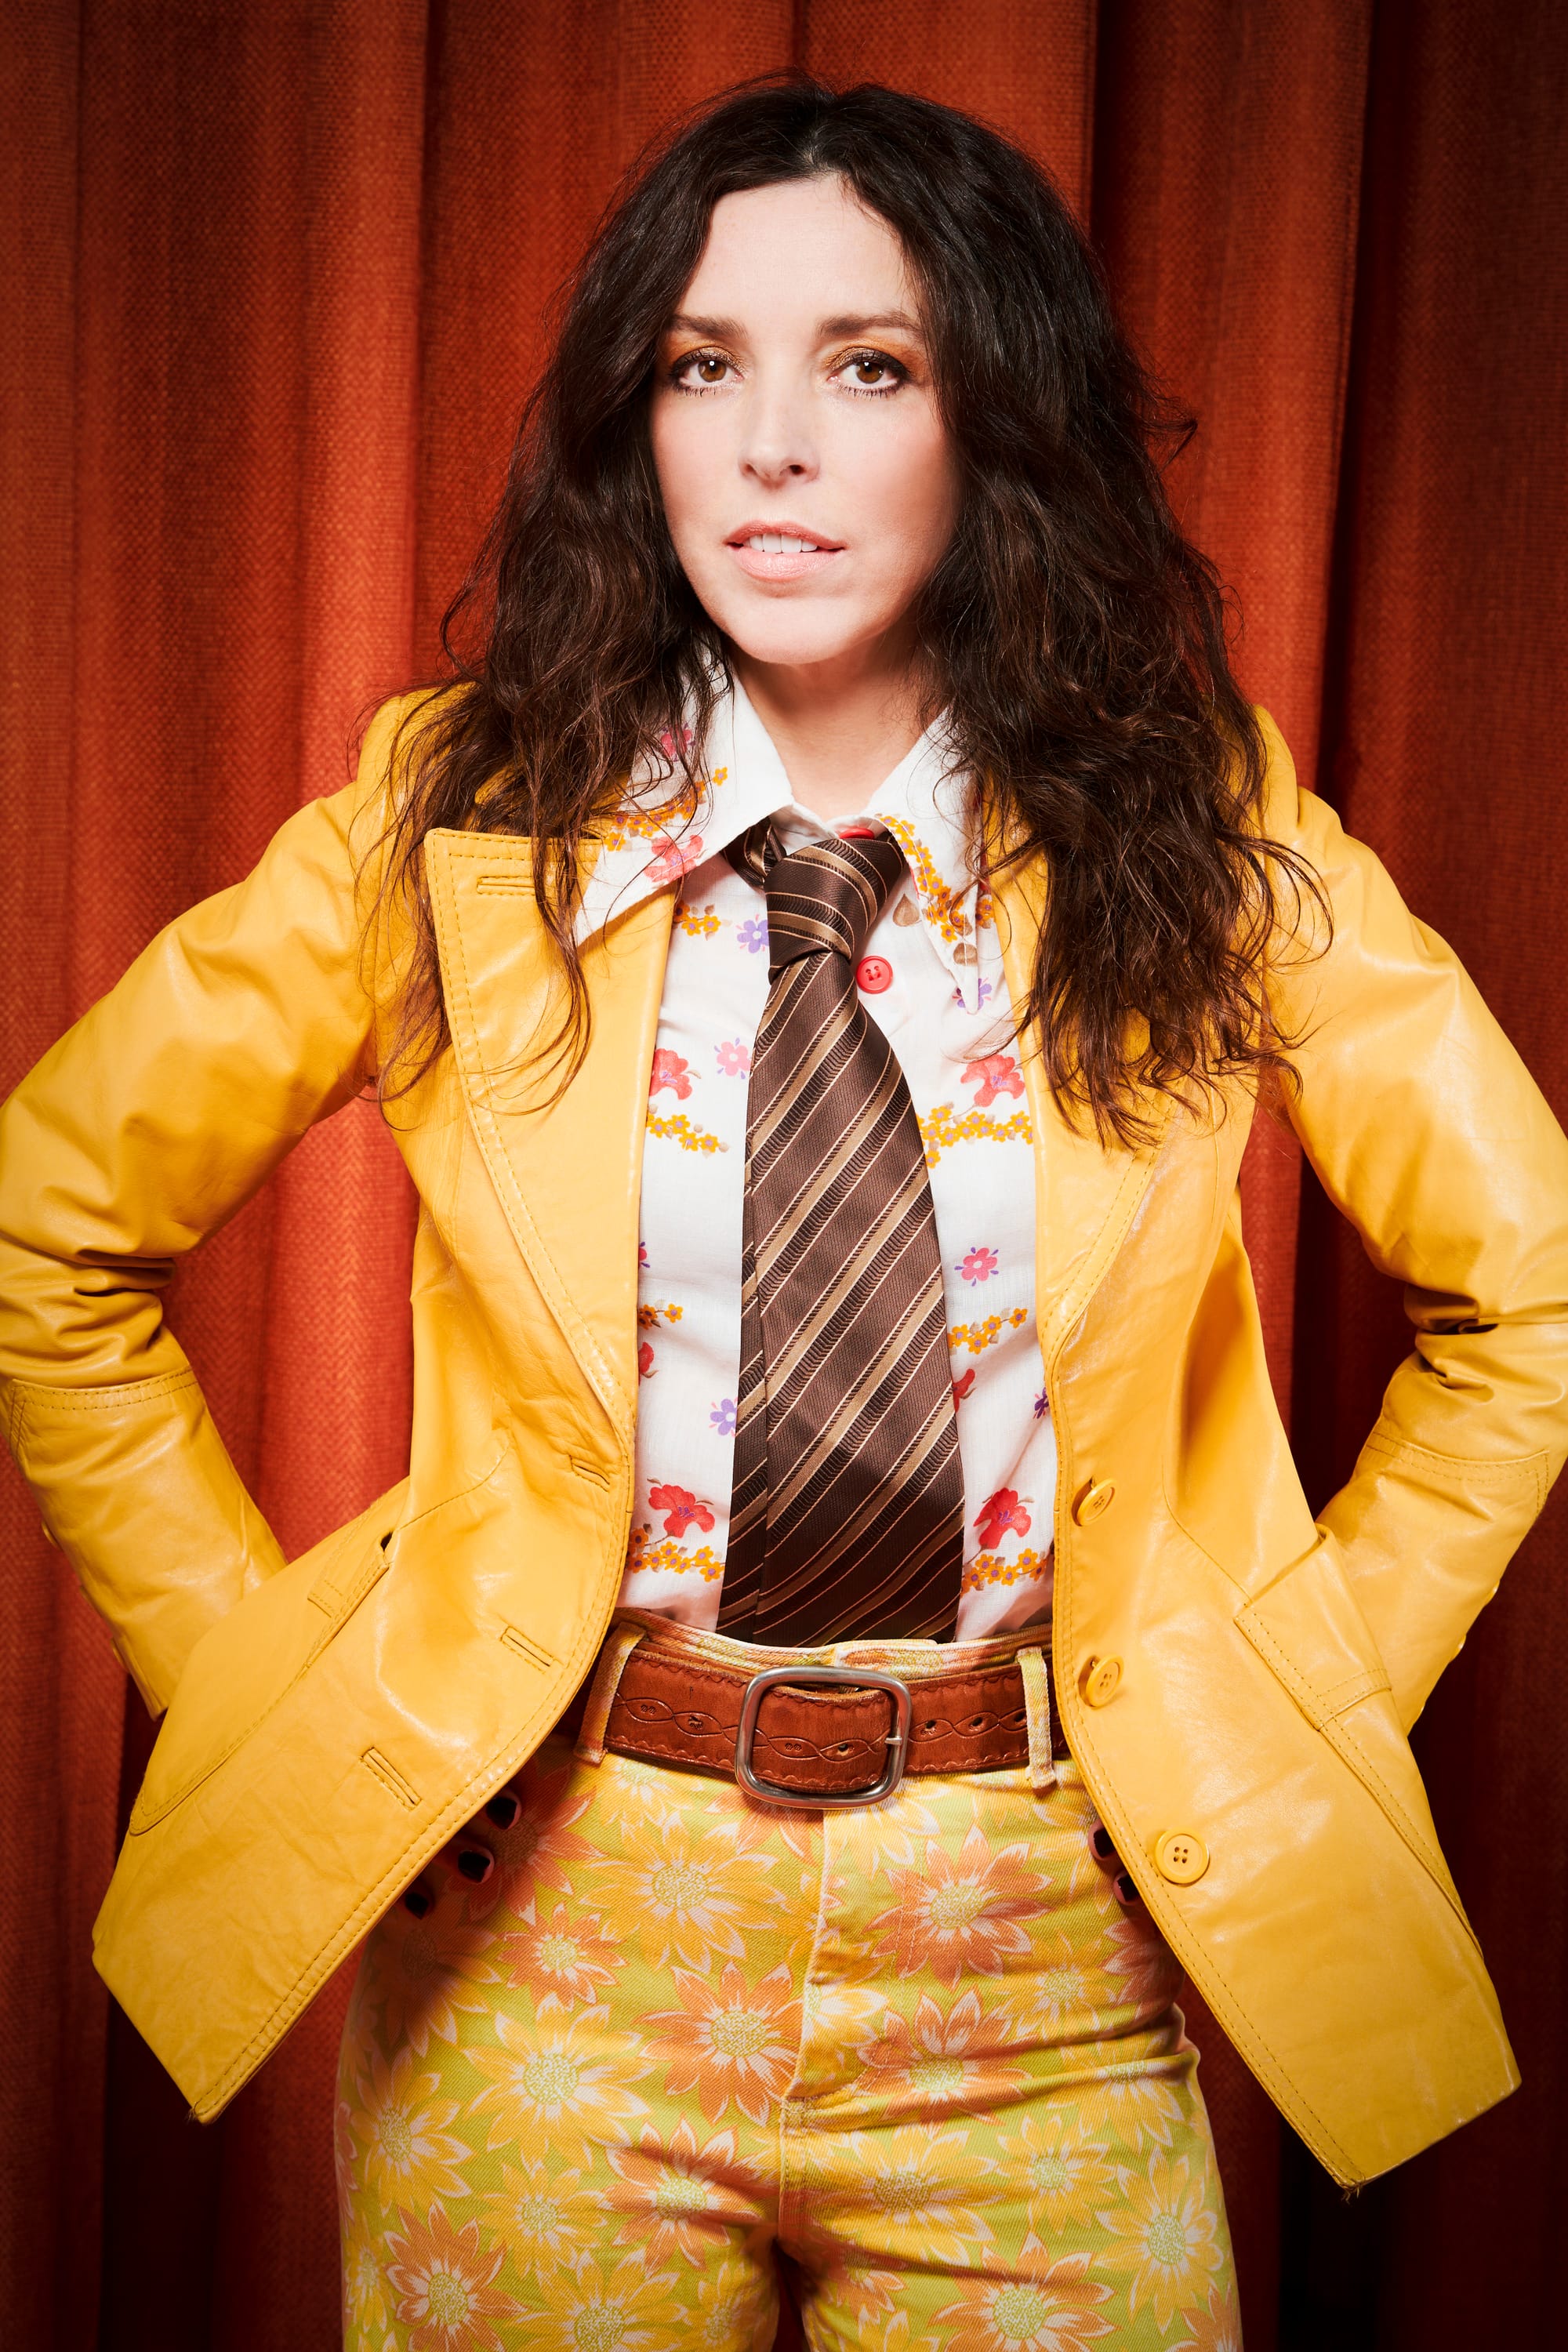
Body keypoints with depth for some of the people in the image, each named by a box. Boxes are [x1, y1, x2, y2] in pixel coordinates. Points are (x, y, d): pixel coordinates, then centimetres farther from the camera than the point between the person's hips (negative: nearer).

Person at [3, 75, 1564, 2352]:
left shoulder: (1199, 842, -3)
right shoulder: (457, 824, -5)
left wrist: (1303, 1693, 0)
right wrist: (261, 1667, 0)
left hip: (1044, 1954, 1)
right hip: (553, 1919, 0)